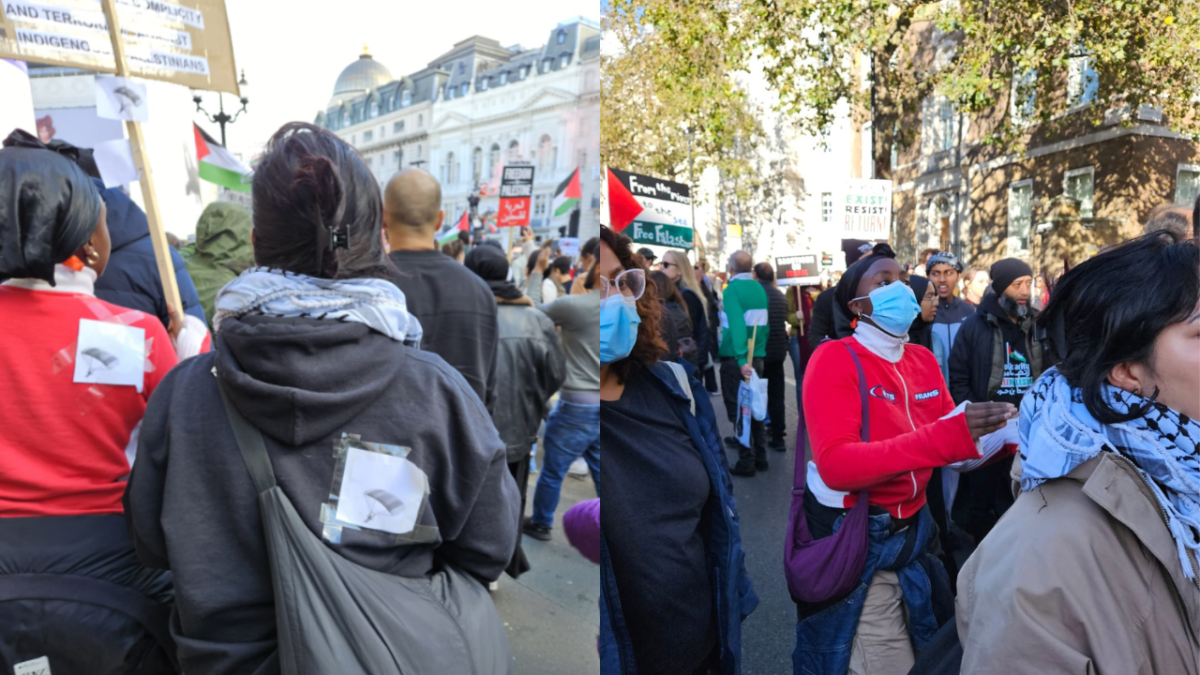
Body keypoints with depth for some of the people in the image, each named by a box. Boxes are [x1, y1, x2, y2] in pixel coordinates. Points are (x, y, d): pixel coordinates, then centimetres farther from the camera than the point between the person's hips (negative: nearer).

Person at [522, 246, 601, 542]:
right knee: (601, 473, 15)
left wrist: (538, 271, 10)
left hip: (577, 406, -5)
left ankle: (541, 523, 33)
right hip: (597, 407, 6)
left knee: (552, 471, 15)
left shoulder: (573, 304, -17)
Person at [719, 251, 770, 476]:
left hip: (736, 359, -6)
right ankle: (760, 456, 23)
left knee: (738, 410, 2)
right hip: (757, 357, 6)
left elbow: (737, 325, -24)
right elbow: (762, 323, 12)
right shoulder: (759, 289, 7)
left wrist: (742, 360, -28)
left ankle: (746, 461, 6)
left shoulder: (732, 290, -13)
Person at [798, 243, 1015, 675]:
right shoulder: (834, 359, -17)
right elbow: (835, 465, -28)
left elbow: (949, 439, 9)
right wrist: (942, 440, -35)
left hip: (912, 531, 7)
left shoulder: (924, 360, 6)